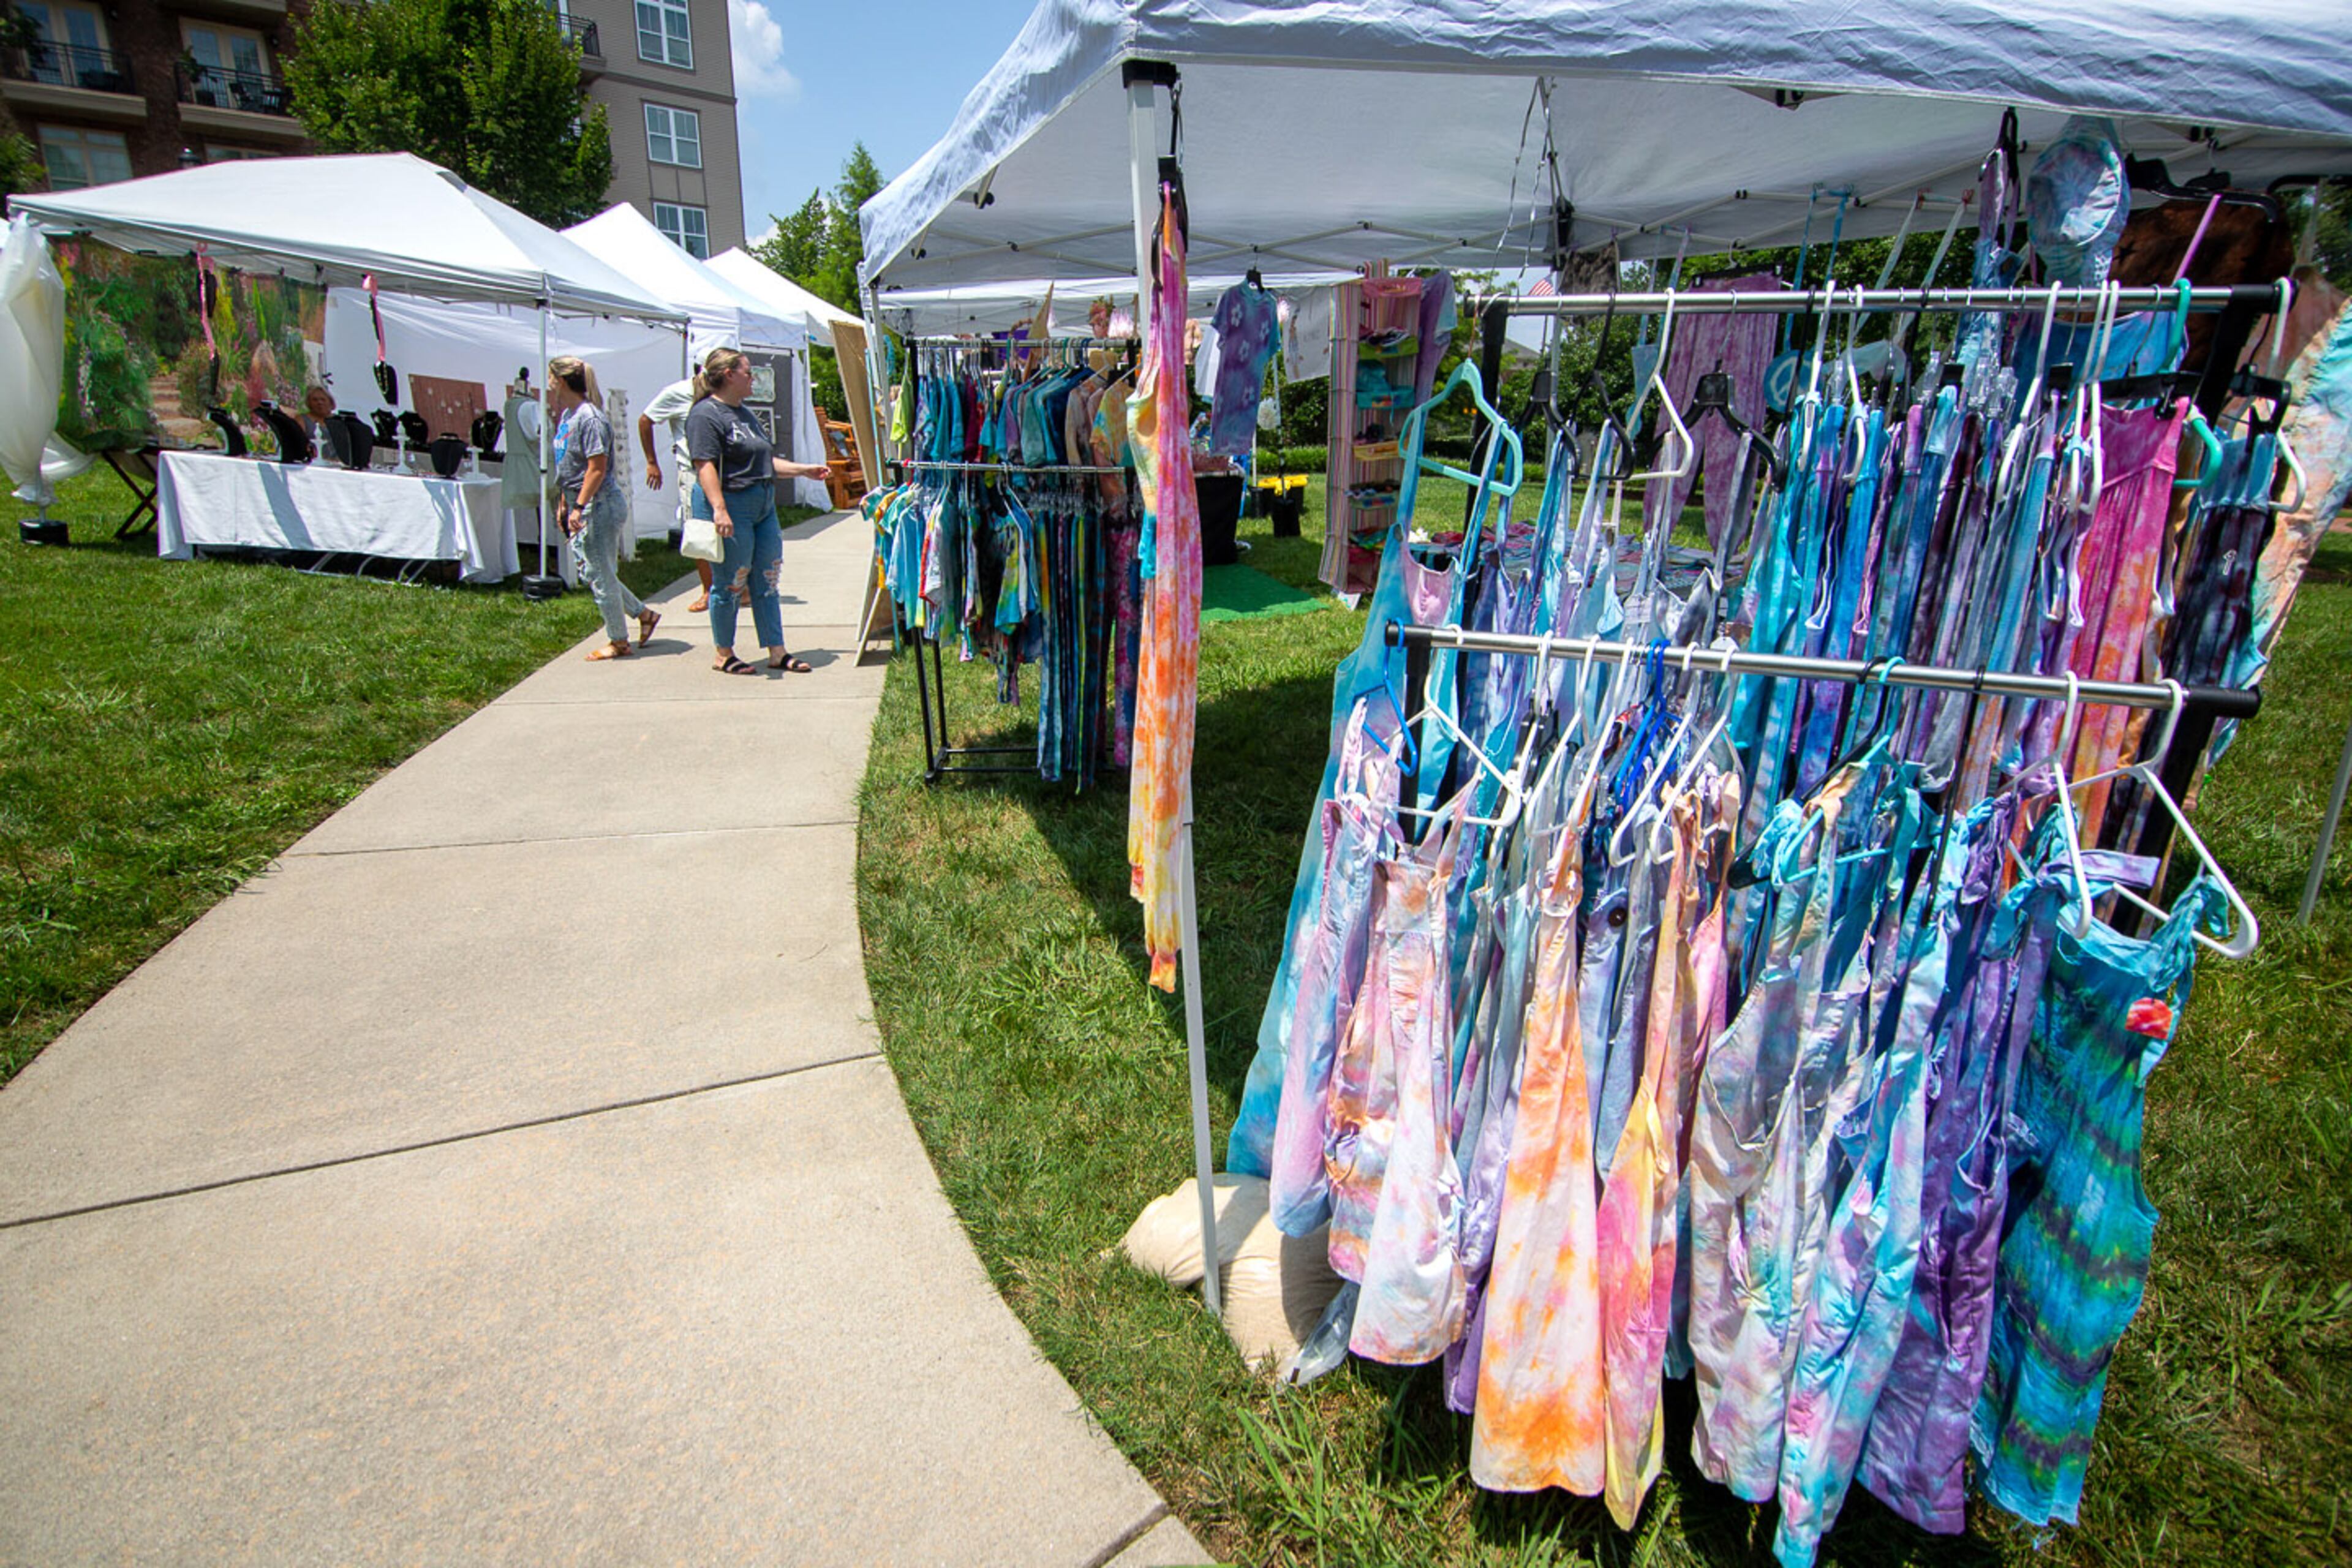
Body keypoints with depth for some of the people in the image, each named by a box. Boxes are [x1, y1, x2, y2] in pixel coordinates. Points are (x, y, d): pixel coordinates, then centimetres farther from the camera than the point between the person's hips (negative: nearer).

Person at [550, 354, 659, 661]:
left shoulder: (590, 418, -17)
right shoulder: (568, 415, 12)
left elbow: (597, 468, -21)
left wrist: (579, 507, -23)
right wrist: (565, 503, 22)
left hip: (600, 506, -10)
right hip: (581, 506, 10)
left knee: (600, 574, -1)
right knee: (589, 570, 15)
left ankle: (618, 641, 10)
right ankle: (643, 614, 26)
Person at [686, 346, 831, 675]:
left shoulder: (744, 413, 20)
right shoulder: (706, 415, -10)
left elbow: (765, 462, 27)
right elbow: (706, 466, -20)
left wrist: (804, 470, 26)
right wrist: (719, 509, -29)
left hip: (763, 507, 9)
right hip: (731, 508, -9)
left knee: (767, 582, 10)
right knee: (730, 584, 0)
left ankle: (778, 652, 15)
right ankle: (724, 656, 12)